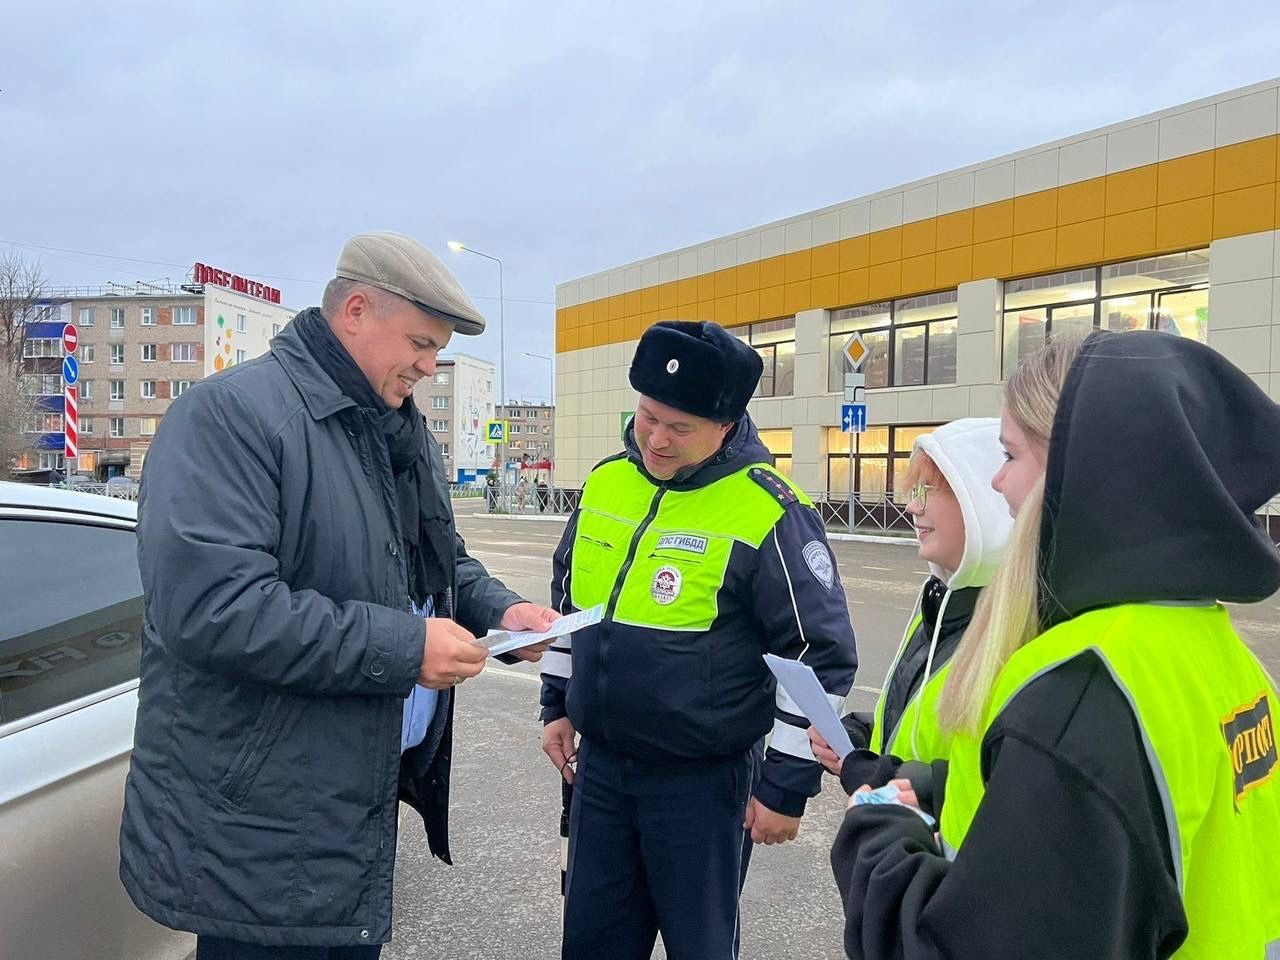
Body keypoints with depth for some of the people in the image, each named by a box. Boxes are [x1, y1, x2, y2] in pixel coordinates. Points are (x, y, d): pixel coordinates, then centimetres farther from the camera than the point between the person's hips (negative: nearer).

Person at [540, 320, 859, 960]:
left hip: (703, 778, -5)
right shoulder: (605, 482, 1)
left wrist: (788, 786, -11)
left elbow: (819, 656, -14)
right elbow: (567, 600, 15)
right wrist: (557, 704, 16)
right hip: (598, 763, 6)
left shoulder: (768, 514, -19)